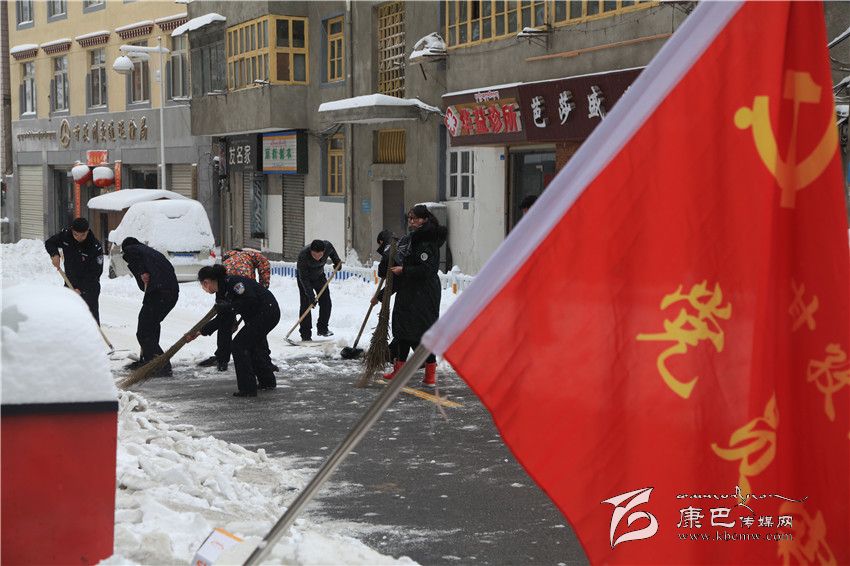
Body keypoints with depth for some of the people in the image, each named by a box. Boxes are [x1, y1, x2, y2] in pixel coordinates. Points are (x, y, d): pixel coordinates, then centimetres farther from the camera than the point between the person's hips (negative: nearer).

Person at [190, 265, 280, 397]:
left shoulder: (232, 282, -20)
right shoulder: (222, 292, 11)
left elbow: (250, 300, -28)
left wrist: (229, 306, -20)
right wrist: (200, 332, 17)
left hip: (267, 311, -10)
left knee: (239, 344, -8)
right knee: (251, 346, 23)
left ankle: (248, 388, -5)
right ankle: (267, 381, 40)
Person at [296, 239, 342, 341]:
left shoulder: (327, 246, -29)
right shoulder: (303, 256, -39)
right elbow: (304, 278, -34)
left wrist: (337, 262, 6)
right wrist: (311, 296, -37)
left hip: (319, 275, 4)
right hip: (304, 276, -4)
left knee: (326, 303, 1)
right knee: (306, 304, -11)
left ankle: (322, 329, 17)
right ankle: (305, 334, -8)